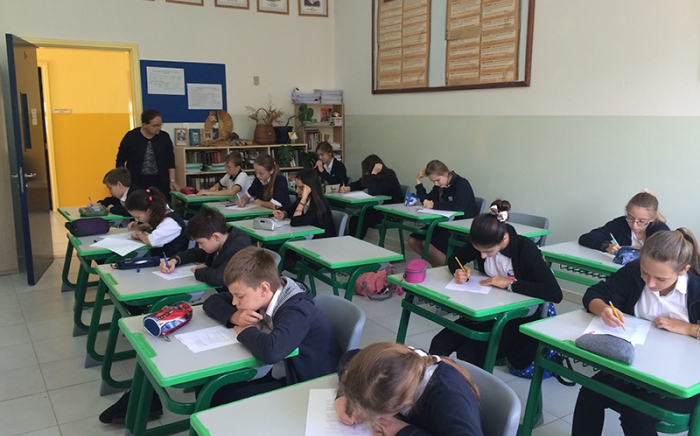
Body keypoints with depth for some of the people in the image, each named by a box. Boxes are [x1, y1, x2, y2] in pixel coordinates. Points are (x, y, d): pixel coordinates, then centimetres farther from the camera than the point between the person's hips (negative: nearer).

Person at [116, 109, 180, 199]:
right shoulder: (131, 137, -5)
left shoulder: (164, 137, 1)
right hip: (136, 183, -2)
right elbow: (120, 161, 2)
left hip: (160, 183, 2)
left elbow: (170, 160, 8)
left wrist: (172, 180, 1)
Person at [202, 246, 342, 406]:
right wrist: (235, 316, -17)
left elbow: (270, 351, -49)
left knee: (228, 400, -17)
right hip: (285, 374, 8)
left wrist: (246, 331, -26)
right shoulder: (259, 296, -5)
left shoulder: (296, 311, -29)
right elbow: (212, 301, 6)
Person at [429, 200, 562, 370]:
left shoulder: (526, 250, -24)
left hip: (520, 319, -5)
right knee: (439, 345, -13)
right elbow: (454, 259, 7)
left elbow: (555, 293, -32)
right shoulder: (483, 244, -10)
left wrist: (509, 283, -31)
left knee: (468, 354, -25)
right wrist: (458, 271, -17)